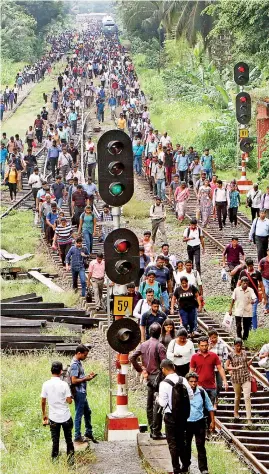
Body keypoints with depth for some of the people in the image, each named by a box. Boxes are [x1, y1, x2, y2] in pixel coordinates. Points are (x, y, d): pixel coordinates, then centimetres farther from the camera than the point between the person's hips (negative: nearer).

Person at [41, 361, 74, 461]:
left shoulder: (46, 384, -8)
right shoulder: (64, 384, -14)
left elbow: (43, 401, -1)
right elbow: (69, 401, -12)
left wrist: (44, 414, 13)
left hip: (53, 417, 1)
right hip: (66, 416, -1)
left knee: (55, 441, 11)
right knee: (68, 439, 15)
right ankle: (70, 458, 18)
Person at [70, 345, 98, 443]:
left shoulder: (78, 363, 11)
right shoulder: (74, 365, -20)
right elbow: (74, 381, -24)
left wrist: (87, 376, 6)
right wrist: (85, 379, -15)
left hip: (82, 392, 10)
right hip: (78, 393, -10)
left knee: (87, 412, 19)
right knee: (79, 414, -1)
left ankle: (88, 433, 30)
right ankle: (77, 437, 7)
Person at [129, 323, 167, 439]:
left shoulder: (143, 345, 5)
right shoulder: (159, 346, -14)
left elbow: (132, 358, 2)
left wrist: (140, 370, 8)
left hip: (148, 377, 7)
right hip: (158, 376, -7)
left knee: (150, 405, 13)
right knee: (157, 405, -4)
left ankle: (152, 430, 18)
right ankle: (156, 432, -5)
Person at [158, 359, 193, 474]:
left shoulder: (164, 383, -17)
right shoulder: (183, 380, -2)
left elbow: (163, 403, -17)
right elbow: (191, 395, 1)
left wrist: (158, 399, 4)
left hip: (170, 416, -5)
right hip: (183, 415, 5)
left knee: (172, 443, 4)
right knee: (181, 440, 20)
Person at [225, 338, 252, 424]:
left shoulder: (244, 353, 5)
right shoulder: (231, 355, -5)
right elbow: (226, 367, -4)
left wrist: (251, 360, -1)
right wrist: (236, 368, -16)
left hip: (246, 377, 1)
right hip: (236, 378, -1)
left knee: (247, 397, -9)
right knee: (238, 396, 13)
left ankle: (249, 418, -11)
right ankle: (236, 412, 40)